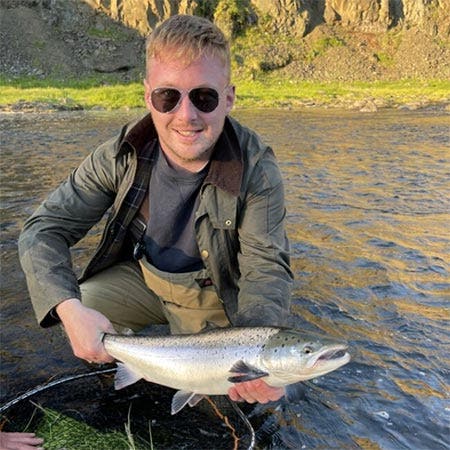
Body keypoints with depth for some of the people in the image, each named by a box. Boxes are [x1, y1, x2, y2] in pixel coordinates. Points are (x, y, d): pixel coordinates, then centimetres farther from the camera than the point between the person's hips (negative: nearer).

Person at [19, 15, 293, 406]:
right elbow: (46, 228, -19)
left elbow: (265, 267, -26)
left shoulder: (257, 169, -27)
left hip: (212, 291, -1)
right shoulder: (123, 155, -21)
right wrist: (69, 307, -39)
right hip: (140, 275, 2)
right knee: (77, 308, -19)